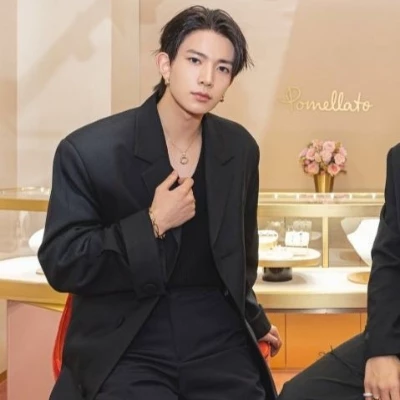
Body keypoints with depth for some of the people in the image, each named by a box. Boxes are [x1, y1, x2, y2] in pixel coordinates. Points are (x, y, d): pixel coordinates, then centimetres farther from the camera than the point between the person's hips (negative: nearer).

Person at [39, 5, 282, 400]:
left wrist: (251, 318, 31)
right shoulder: (89, 150, -10)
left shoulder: (240, 148, 3)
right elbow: (59, 265, -11)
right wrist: (152, 223, -20)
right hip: (125, 347, -3)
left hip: (220, 341, 4)